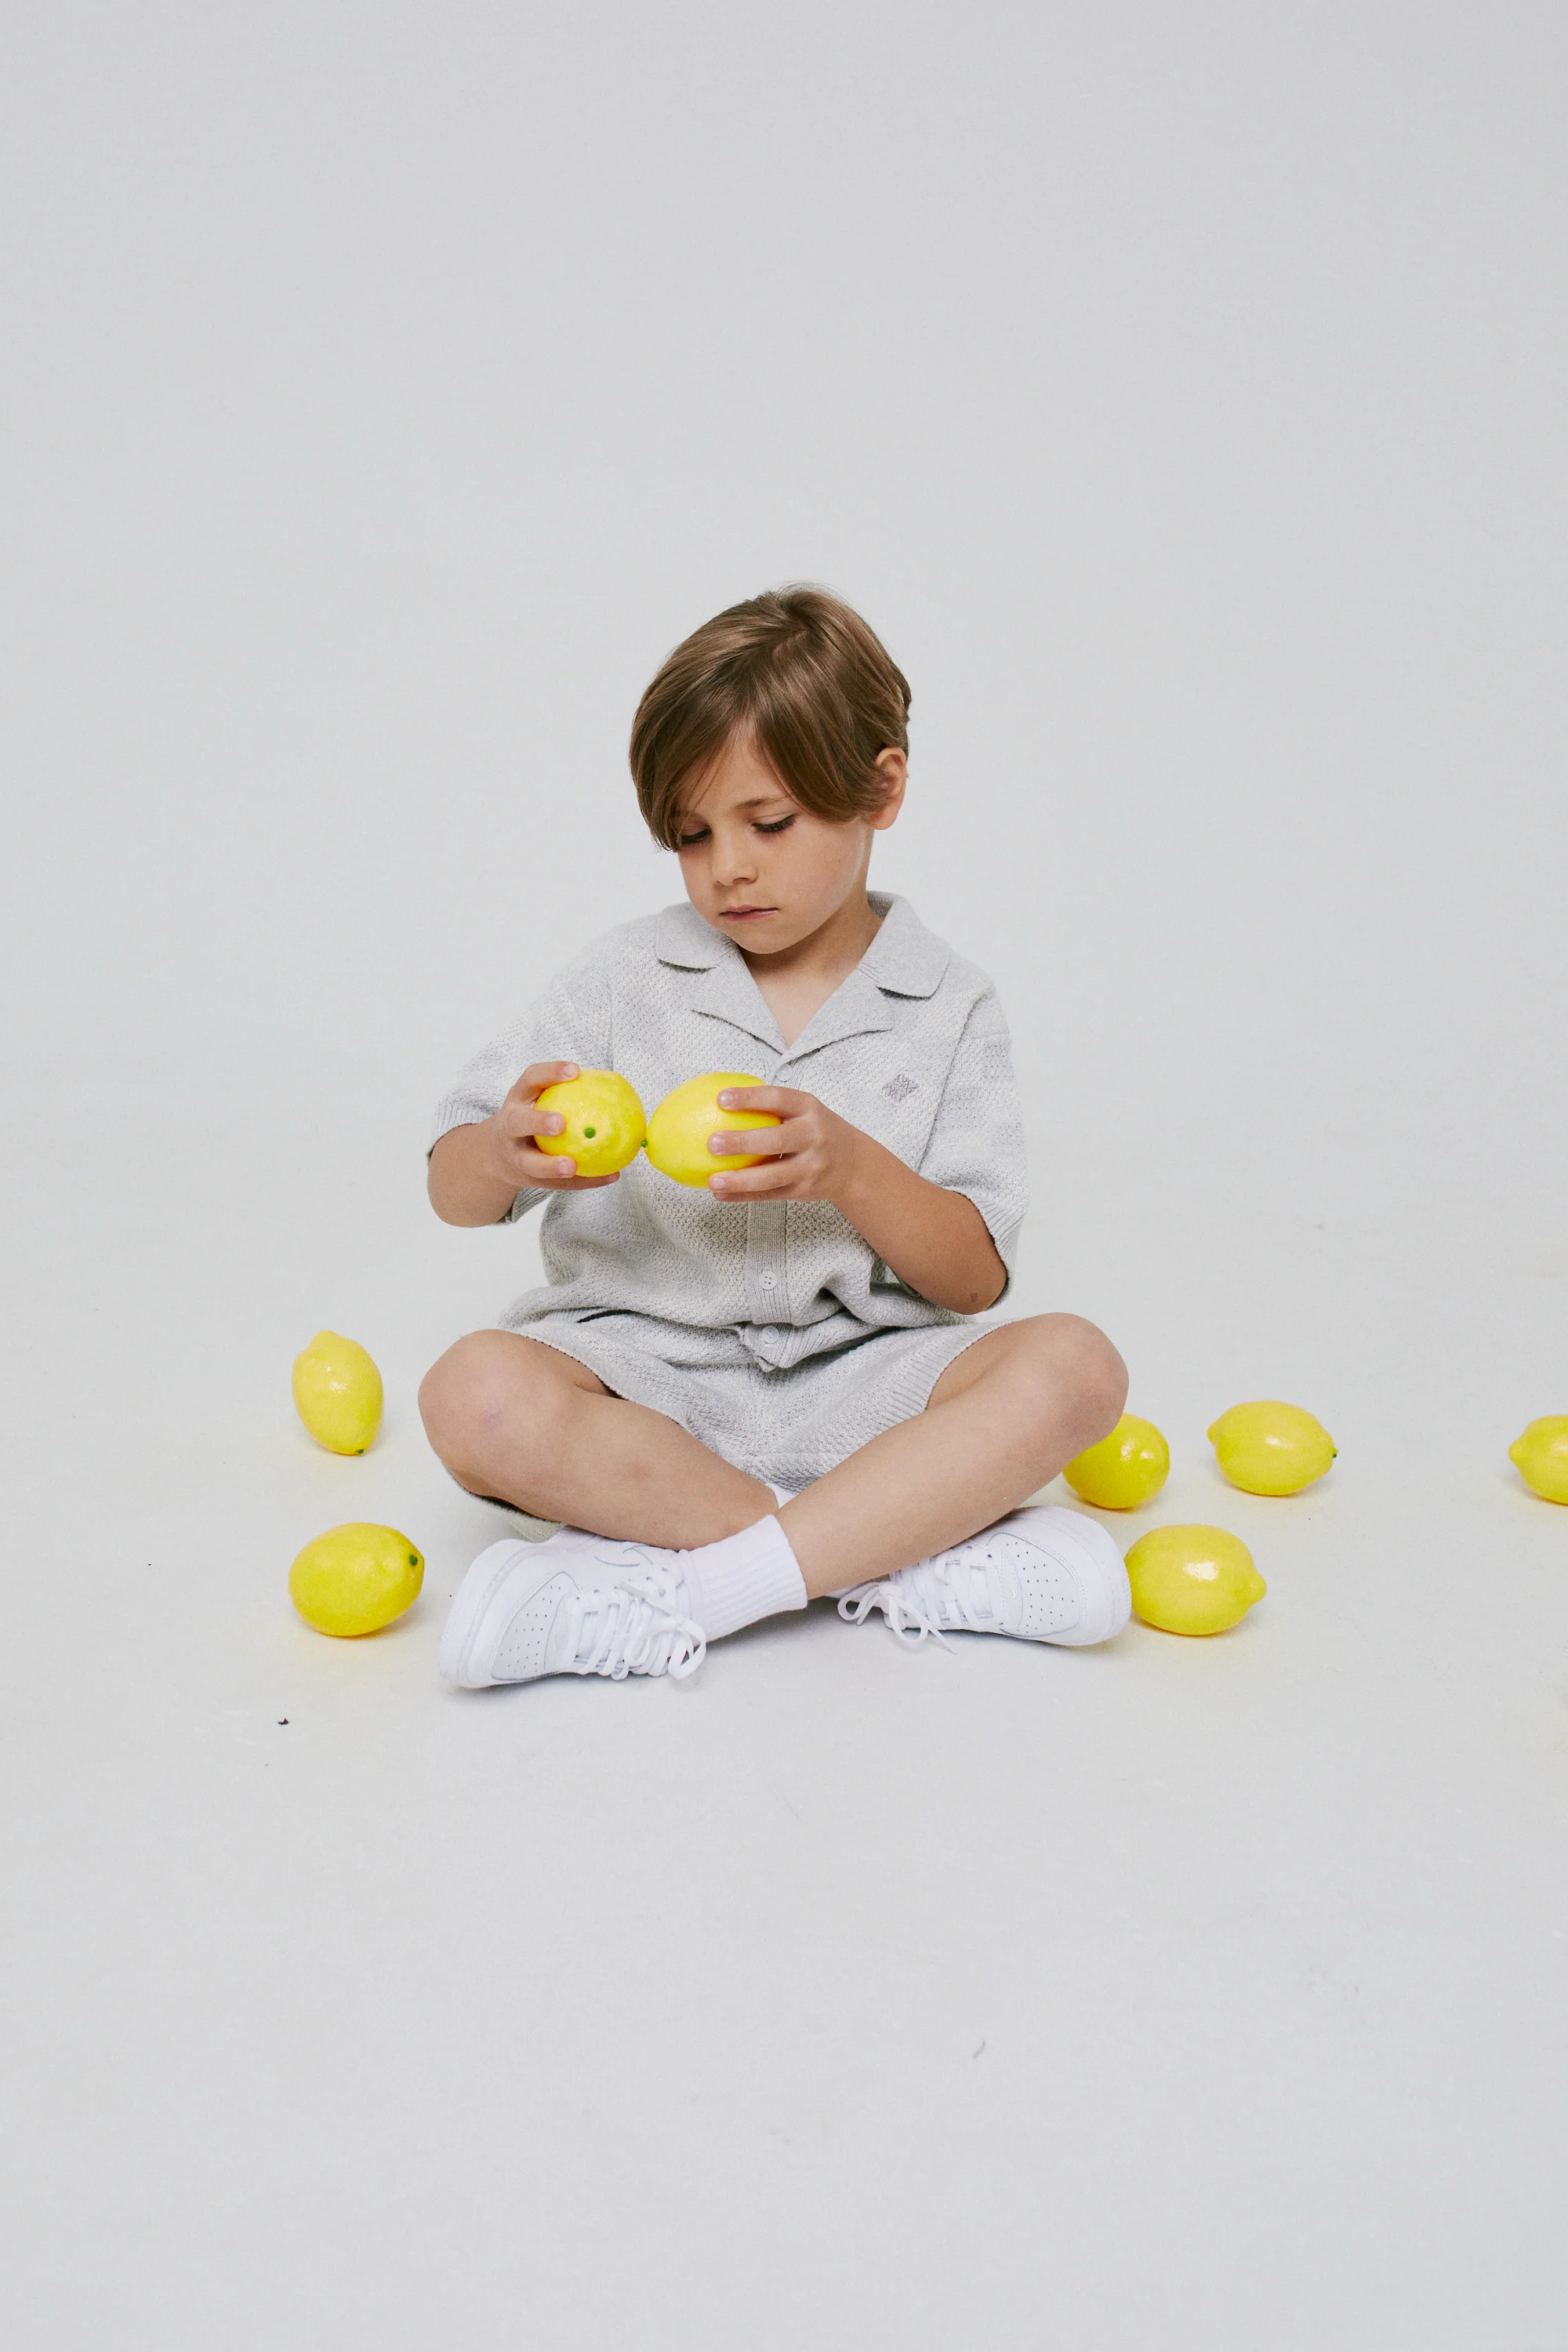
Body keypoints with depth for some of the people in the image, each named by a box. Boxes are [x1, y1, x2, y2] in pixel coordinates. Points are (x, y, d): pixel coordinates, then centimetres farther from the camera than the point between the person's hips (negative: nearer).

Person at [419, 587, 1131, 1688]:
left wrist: (847, 1168, -21)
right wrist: (506, 1152, -22)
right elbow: (452, 1190, 3)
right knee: (478, 1393, -30)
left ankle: (681, 1594, -31)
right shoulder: (627, 976, 5)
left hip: (857, 1378, 0)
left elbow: (975, 1275, -2)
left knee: (1073, 1365, -25)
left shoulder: (947, 1006, 4)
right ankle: (920, 1551, -26)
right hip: (644, 1369, 1)